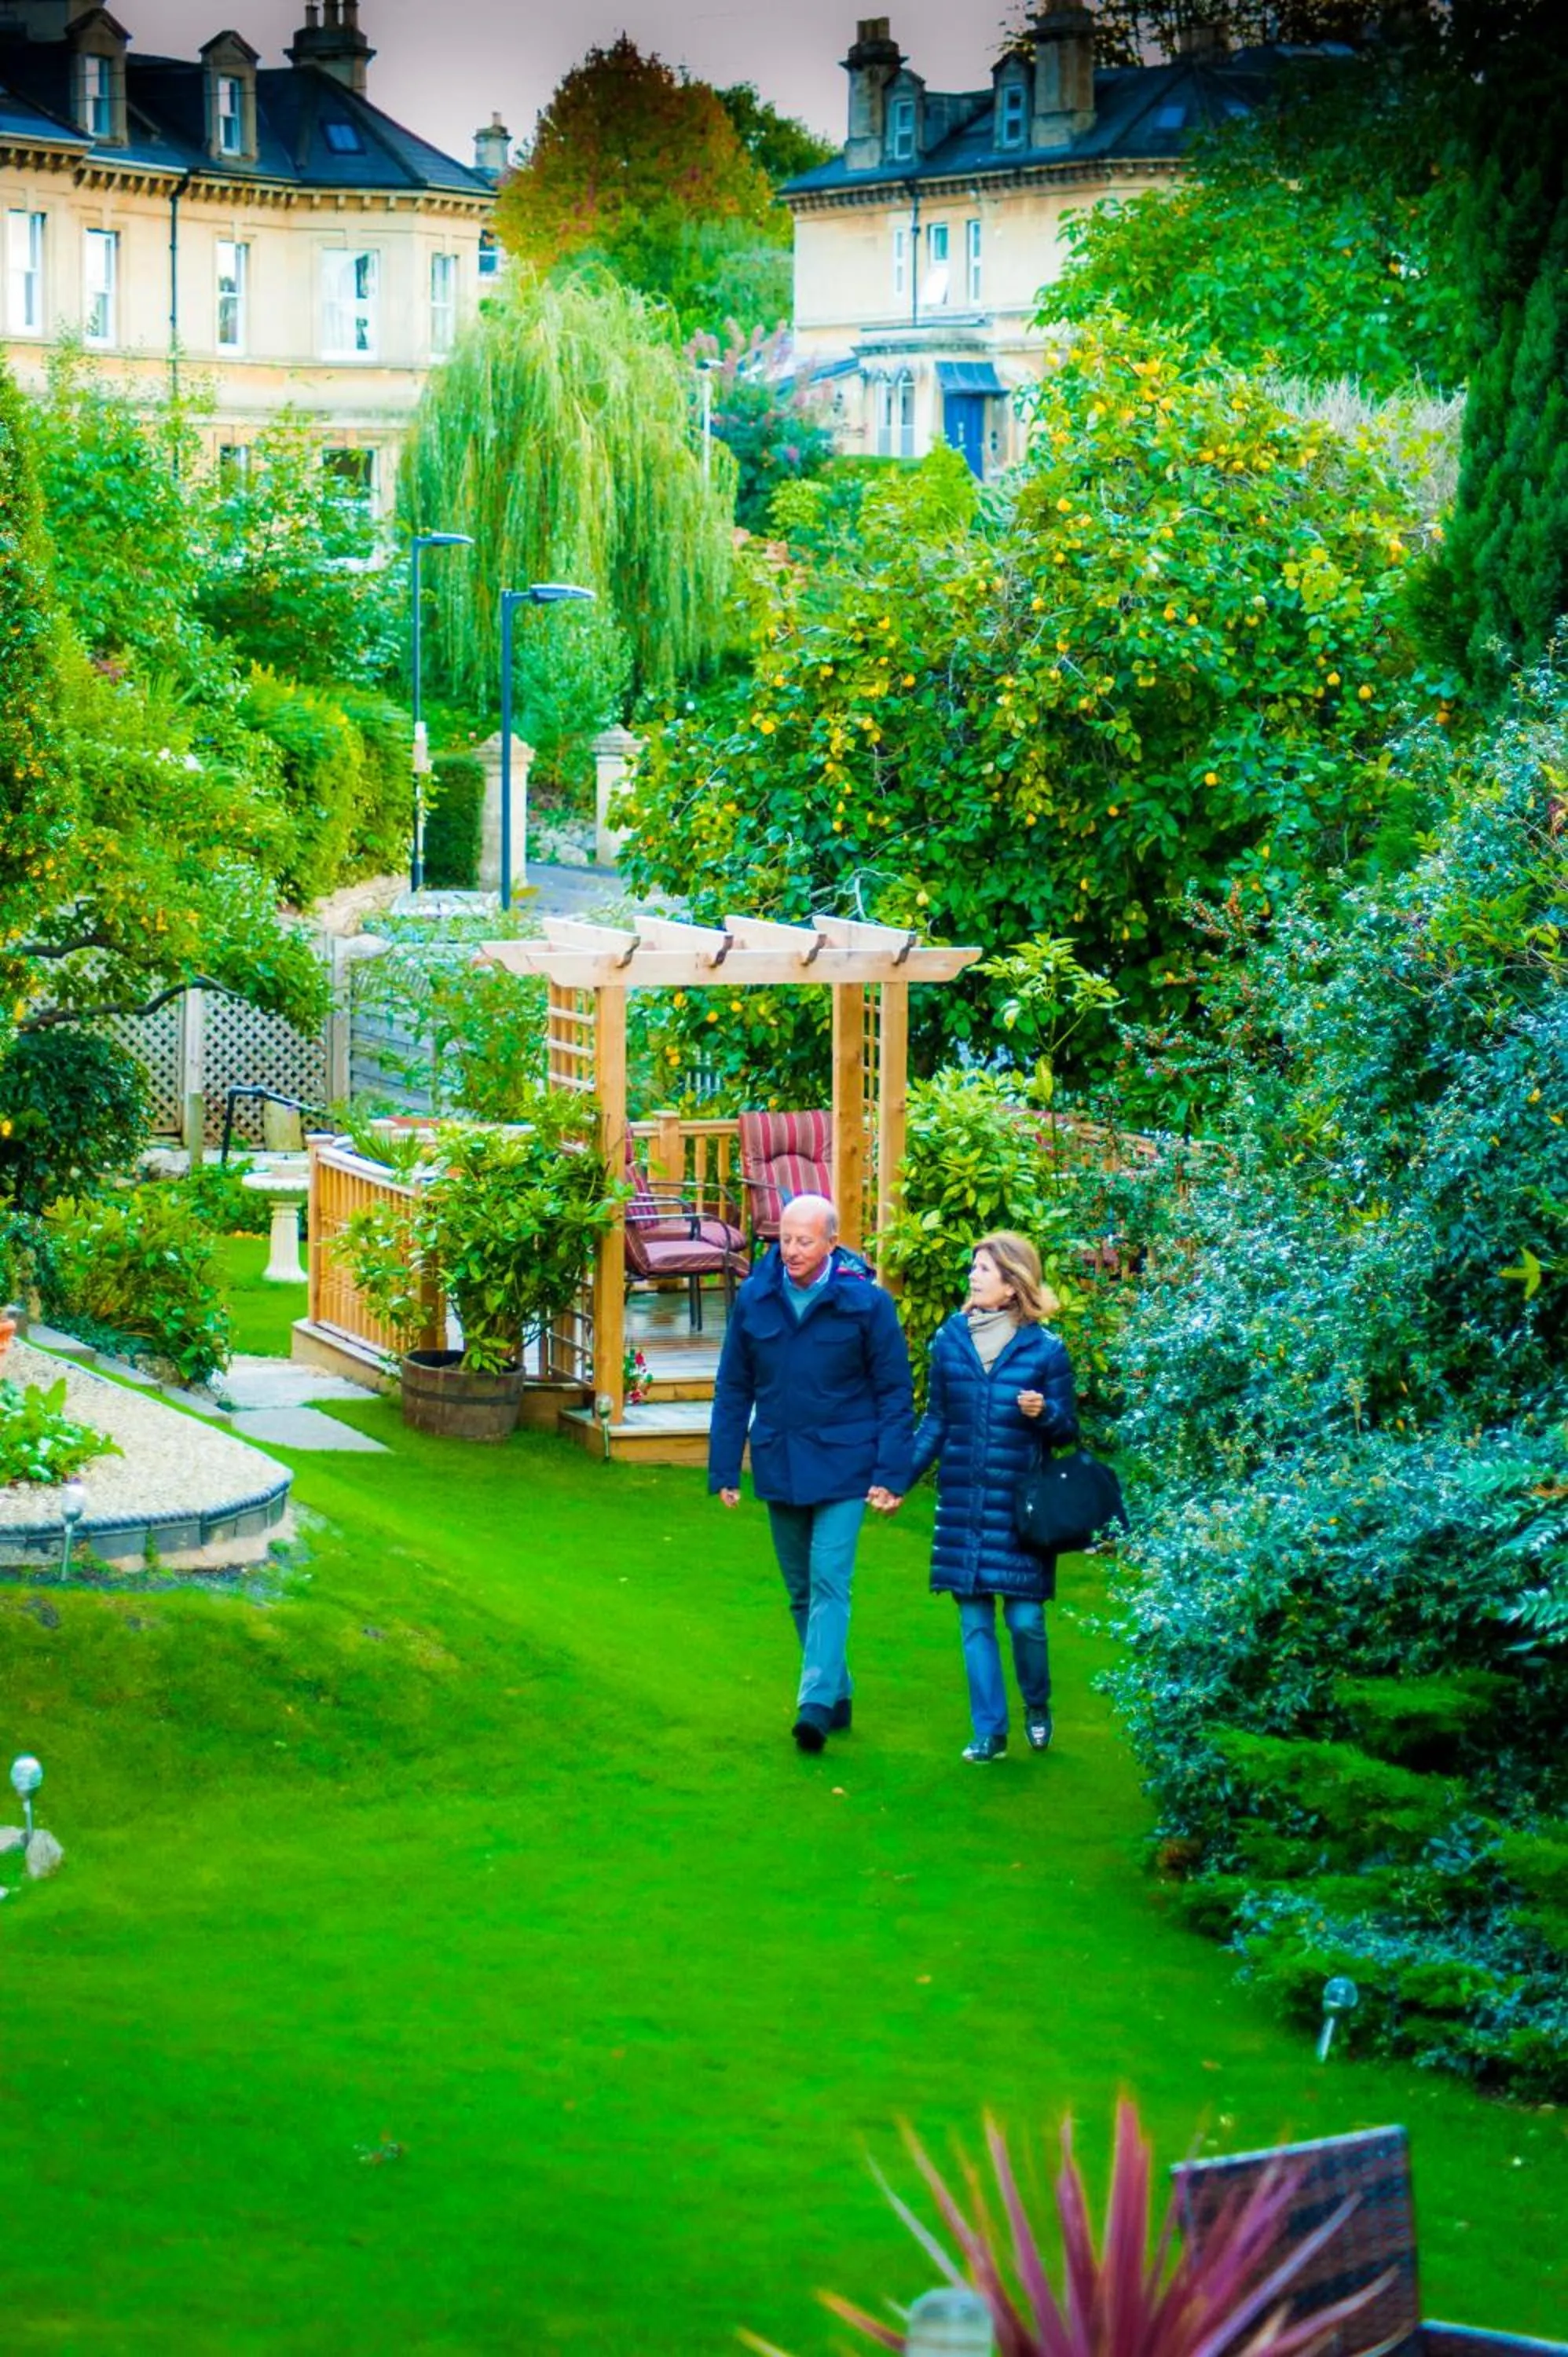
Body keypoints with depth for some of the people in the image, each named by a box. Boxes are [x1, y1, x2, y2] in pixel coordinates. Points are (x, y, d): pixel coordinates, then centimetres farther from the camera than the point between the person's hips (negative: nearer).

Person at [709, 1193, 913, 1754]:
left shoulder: (866, 1302, -8)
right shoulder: (753, 1299, 0)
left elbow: (895, 1393, -4)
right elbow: (733, 1388, 7)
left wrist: (891, 1475, -9)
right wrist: (724, 1468, 4)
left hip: (842, 1466, -4)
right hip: (778, 1466, 4)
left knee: (829, 1583, -13)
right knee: (801, 1591, 13)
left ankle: (817, 1702, -18)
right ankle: (837, 1692, 26)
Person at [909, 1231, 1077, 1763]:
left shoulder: (1042, 1349, -3)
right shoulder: (950, 1341, 5)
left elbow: (1067, 1428, 2)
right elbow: (935, 1421, 13)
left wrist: (1044, 1413, -19)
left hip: (1020, 1506, -3)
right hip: (962, 1503, 3)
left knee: (1025, 1617, -3)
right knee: (974, 1620, 4)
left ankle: (1037, 1706, 24)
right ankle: (990, 1732, 11)